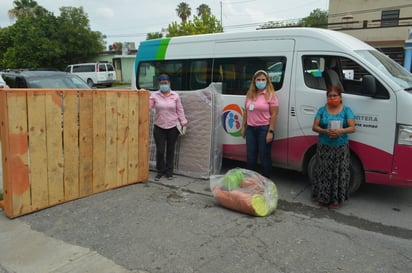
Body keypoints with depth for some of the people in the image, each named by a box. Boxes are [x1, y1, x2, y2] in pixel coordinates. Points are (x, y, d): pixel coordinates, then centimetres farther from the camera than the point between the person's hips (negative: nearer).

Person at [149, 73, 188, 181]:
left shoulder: (175, 96, 2)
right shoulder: (154, 95, 1)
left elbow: (180, 110, 4)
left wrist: (183, 123, 1)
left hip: (173, 127, 0)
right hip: (159, 127, 0)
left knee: (170, 150, 10)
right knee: (160, 150, 1)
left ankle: (169, 171, 24)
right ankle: (160, 171, 19)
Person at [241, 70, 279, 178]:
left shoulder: (271, 95, -7)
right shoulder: (250, 94, 10)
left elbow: (274, 114, -10)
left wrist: (271, 131, -16)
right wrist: (243, 127, 12)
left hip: (264, 129, -5)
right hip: (250, 128, 5)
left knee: (264, 157, 3)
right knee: (250, 156, 12)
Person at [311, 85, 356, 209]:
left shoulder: (346, 110, 3)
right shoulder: (322, 110, 4)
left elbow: (352, 128, -3)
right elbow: (315, 127, 1)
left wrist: (340, 131, -23)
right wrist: (326, 131, -19)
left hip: (341, 148, 0)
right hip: (324, 147, 1)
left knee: (339, 173, 0)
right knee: (323, 172, 3)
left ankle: (336, 199, 12)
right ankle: (321, 197, 16)